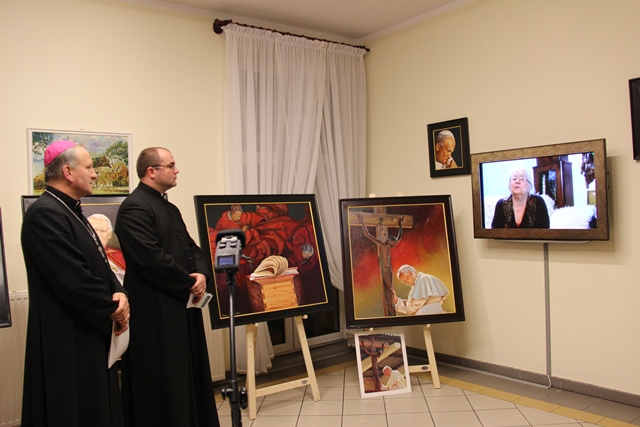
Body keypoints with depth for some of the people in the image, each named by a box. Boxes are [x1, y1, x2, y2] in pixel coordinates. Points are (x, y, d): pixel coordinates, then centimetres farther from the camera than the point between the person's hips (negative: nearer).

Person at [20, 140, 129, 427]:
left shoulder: (71, 211, 13)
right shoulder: (45, 214, -20)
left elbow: (100, 265, 11)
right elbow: (74, 279, -25)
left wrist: (119, 294, -8)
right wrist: (112, 309, -12)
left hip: (90, 333, 10)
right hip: (68, 340, -10)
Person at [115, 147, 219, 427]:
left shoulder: (170, 208, 16)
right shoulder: (134, 208, -14)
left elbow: (191, 248, 15)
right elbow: (152, 258, -23)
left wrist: (201, 274, -5)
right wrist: (189, 282, -13)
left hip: (183, 305, 9)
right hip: (156, 312, -9)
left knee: (188, 374, 17)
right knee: (163, 383, 0)